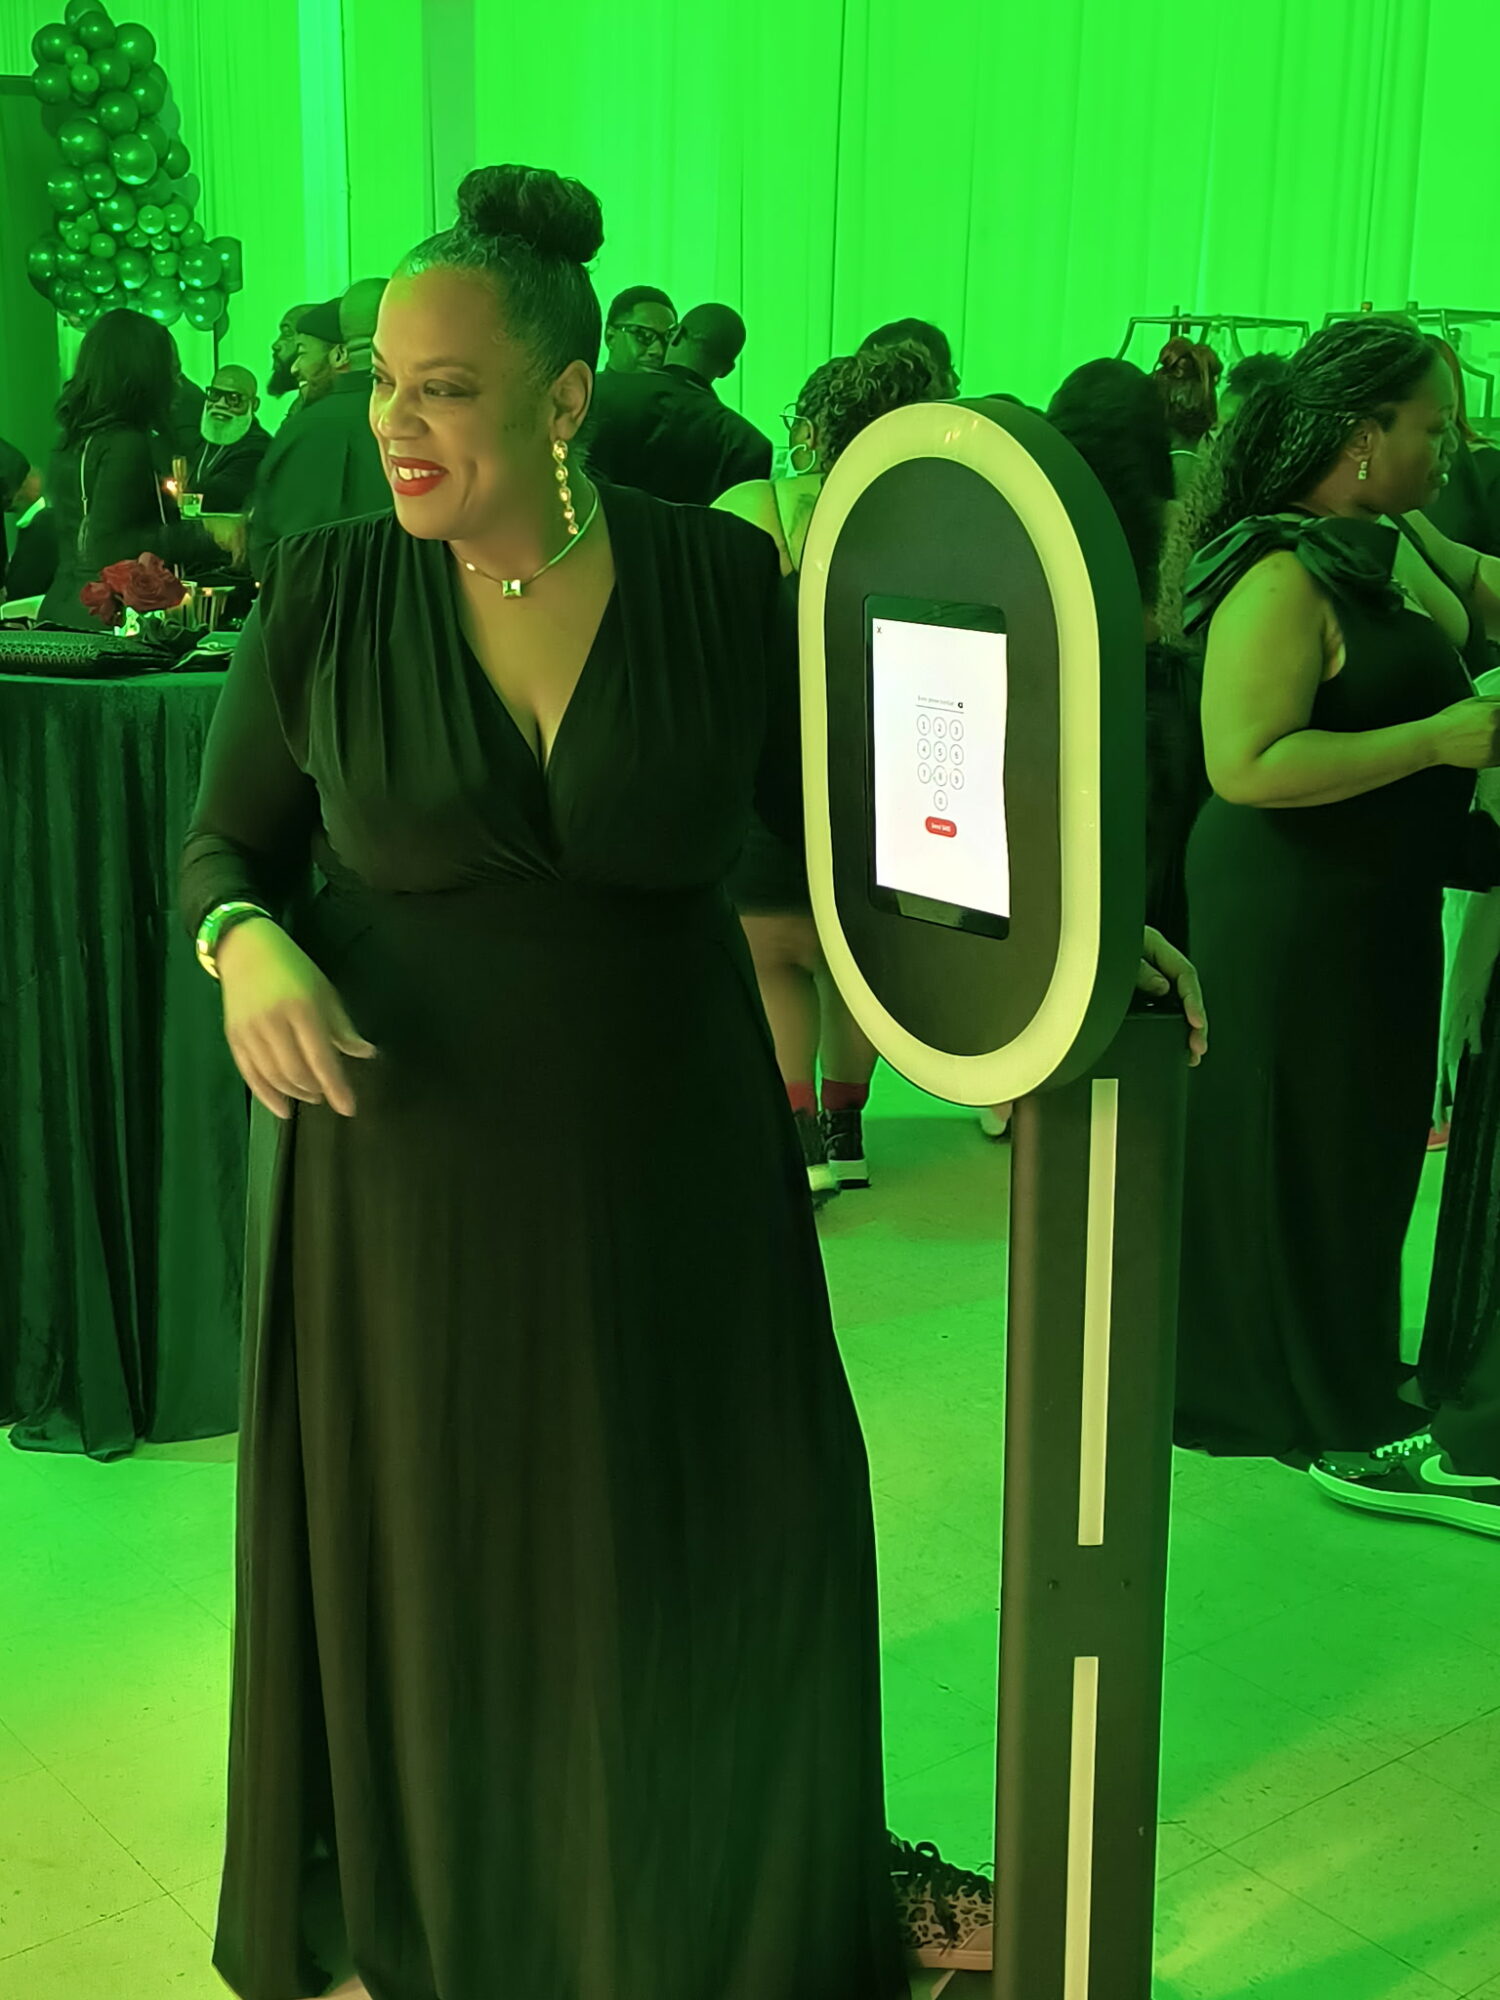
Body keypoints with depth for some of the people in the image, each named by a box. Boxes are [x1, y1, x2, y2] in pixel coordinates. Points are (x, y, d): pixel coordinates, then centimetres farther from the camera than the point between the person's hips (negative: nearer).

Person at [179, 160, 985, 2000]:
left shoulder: (722, 580, -6)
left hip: (656, 1159, 1)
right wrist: (249, 947, -18)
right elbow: (224, 844, 4)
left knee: (728, 1548, 10)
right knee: (416, 1556, 13)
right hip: (399, 1162, 0)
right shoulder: (327, 592, -5)